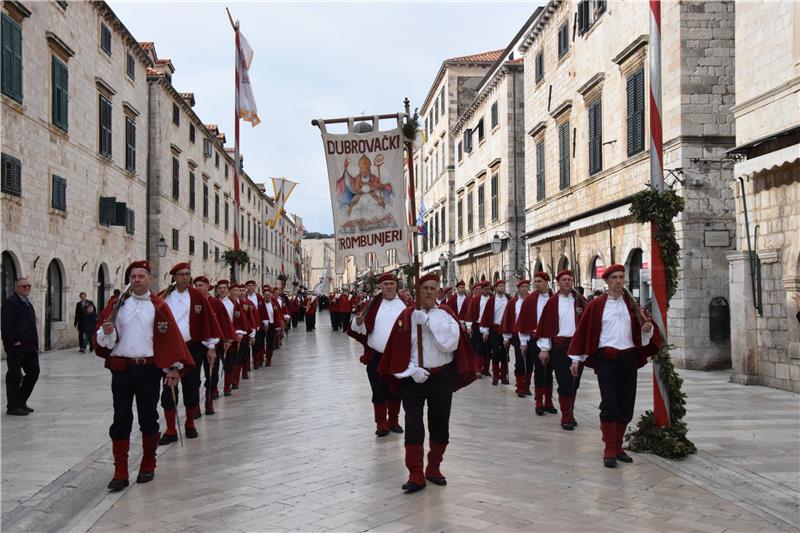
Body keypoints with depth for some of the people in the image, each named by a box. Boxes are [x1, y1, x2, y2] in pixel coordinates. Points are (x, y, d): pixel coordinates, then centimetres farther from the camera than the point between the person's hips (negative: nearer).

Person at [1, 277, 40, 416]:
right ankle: (13, 406, 8)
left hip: (30, 346, 9)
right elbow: (6, 325, -18)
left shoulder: (27, 303, 18)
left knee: (33, 373, 10)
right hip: (16, 347, -9)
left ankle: (21, 402, 23)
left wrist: (35, 343, 15)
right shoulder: (11, 302, -10)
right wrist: (15, 341, -18)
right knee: (14, 376, 0)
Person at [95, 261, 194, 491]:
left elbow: (171, 338, -3)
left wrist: (173, 367, -10)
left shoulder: (159, 306, 0)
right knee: (121, 420, 2)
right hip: (121, 369, 1)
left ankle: (148, 465, 24)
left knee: (148, 419, 8)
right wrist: (106, 332, -17)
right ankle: (120, 473, 7)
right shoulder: (116, 305, 5)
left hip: (149, 370, -1)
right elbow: (101, 337, 6)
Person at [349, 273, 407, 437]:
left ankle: (393, 421, 26)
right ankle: (381, 424, 14)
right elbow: (361, 328, 3)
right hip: (376, 357, 0)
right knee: (379, 392, 4)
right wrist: (358, 322, -18)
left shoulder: (405, 303, 0)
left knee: (395, 391, 12)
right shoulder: (373, 304, 2)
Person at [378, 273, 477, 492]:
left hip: (441, 377, 1)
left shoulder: (446, 314, 1)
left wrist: (428, 321, -17)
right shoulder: (406, 316, 0)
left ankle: (433, 469, 27)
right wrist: (413, 369, -14)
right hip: (413, 378, -1)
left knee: (440, 426, 10)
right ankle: (416, 475, 3)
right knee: (413, 427, -4)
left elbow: (451, 343, -14)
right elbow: (399, 349, -2)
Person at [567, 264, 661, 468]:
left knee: (626, 405, 8)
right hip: (606, 359, -4)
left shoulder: (632, 304, 10)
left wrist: (648, 328, -13)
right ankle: (609, 451, 0)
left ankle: (618, 447, 21)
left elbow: (644, 327, 11)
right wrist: (576, 359, -1)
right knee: (609, 405, -7)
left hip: (629, 359, 4)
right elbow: (583, 330, 1)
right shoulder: (596, 305, 1)